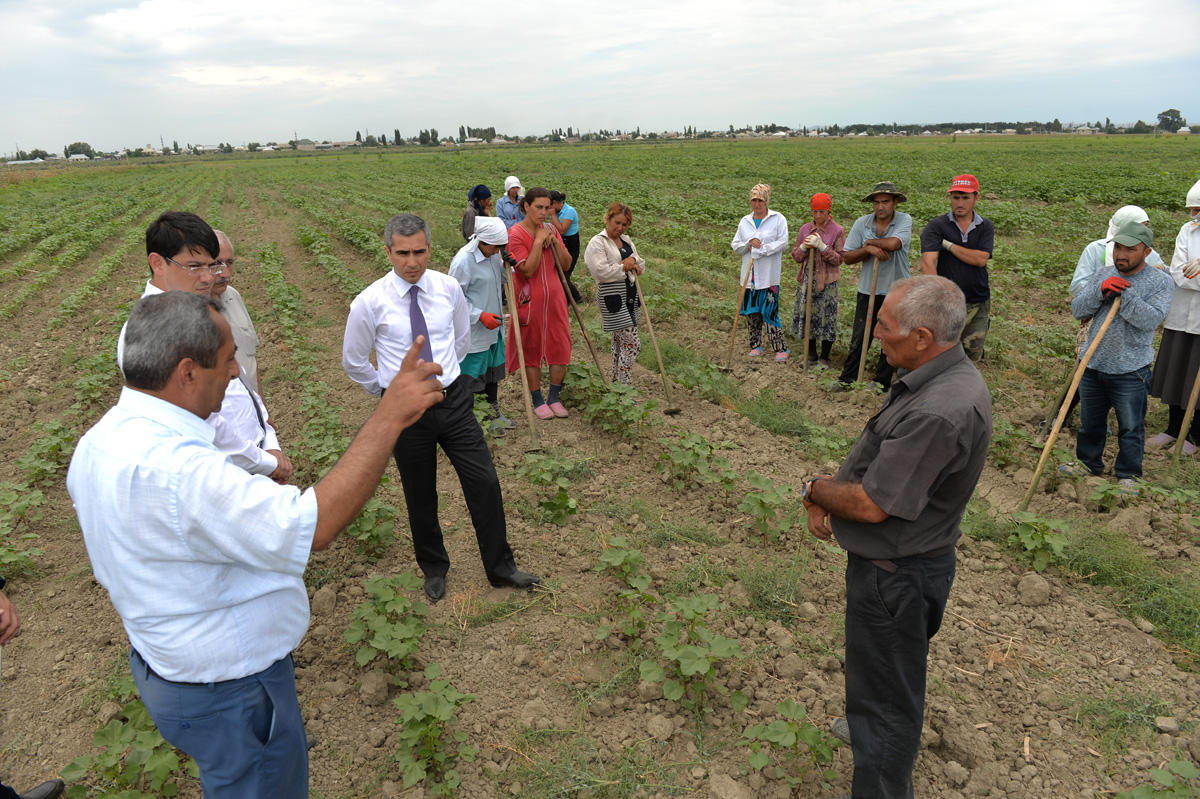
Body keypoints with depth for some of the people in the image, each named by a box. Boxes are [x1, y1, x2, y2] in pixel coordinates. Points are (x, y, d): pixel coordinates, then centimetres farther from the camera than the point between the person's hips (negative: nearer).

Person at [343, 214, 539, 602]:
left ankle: (500, 567, 22)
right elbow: (353, 362, 3)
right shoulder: (370, 302, -11)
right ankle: (434, 569, 37)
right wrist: (388, 391, 9)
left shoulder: (448, 287, -3)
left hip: (454, 401, 2)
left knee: (485, 483, 3)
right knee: (420, 497, 13)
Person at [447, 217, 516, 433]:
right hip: (474, 332, -8)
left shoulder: (493, 254, 1)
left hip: (493, 328, 8)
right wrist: (480, 316, -23)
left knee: (493, 371, 21)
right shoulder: (463, 260, -23)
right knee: (474, 377, 5)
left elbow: (501, 280, 15)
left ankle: (494, 413, 37)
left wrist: (507, 266, -7)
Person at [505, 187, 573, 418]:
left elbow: (565, 264, 4)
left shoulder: (551, 231, 8)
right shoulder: (515, 234, -11)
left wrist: (554, 241, -9)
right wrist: (538, 242, -19)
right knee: (531, 349, 5)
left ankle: (554, 397, 21)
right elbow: (527, 270, -19)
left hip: (554, 298, 5)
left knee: (560, 346, 6)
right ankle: (537, 400, 19)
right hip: (530, 300, -5)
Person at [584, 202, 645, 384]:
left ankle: (617, 380, 26)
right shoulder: (597, 243, -9)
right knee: (632, 343, -11)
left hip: (630, 296, 8)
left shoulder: (627, 240, 16)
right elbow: (601, 271, -21)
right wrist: (624, 267, -11)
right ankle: (624, 387, -3)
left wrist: (633, 261, -4)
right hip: (612, 298, -8)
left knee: (620, 340, 16)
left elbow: (641, 266, 19)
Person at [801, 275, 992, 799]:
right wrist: (828, 497, -3)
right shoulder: (950, 376, -1)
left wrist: (815, 490, -10)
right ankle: (877, 729, 57)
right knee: (893, 673, 33)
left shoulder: (938, 412, -34)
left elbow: (872, 505, -29)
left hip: (895, 575, -10)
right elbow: (880, 461, 8)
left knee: (885, 690, 9)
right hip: (901, 563, 10)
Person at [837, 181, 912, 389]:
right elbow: (848, 257, -1)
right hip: (868, 289, 2)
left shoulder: (904, 220, -9)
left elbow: (893, 244, -29)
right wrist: (868, 250, -18)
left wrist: (870, 242, -12)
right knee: (859, 338, 5)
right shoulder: (861, 223, -1)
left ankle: (882, 381, 21)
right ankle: (847, 378, 17)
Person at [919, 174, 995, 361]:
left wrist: (948, 244, -12)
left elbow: (981, 259, -12)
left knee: (973, 355, 13)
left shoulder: (985, 227, 4)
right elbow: (928, 262, -19)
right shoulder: (936, 226, -5)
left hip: (978, 303, 3)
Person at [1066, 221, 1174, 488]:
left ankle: (1127, 474, 23)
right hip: (1093, 365, 4)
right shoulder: (1103, 274, 7)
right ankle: (1089, 462, 36)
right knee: (1090, 422, 18)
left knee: (1131, 428, 7)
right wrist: (1101, 290, -16)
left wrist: (1123, 292, -24)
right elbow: (1078, 310, 0)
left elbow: (1150, 319, -21)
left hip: (1130, 371, -4)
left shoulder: (1161, 282, -6)